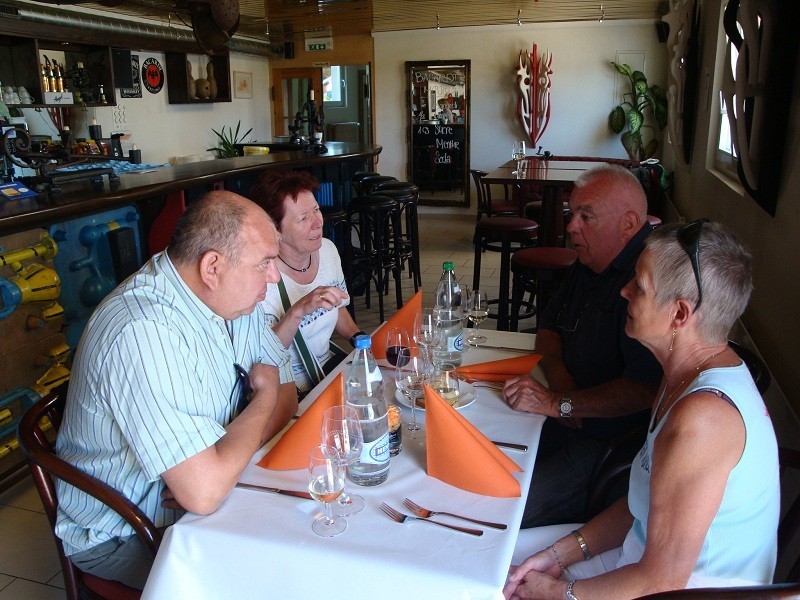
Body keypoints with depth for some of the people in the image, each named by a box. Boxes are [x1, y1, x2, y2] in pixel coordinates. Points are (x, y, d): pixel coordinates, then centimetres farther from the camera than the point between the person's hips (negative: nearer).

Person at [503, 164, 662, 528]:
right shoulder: (590, 261, 9)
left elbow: (646, 388, -30)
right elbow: (548, 327, 17)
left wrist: (559, 403, -24)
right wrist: (559, 375, -3)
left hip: (613, 442, -9)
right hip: (566, 424, 9)